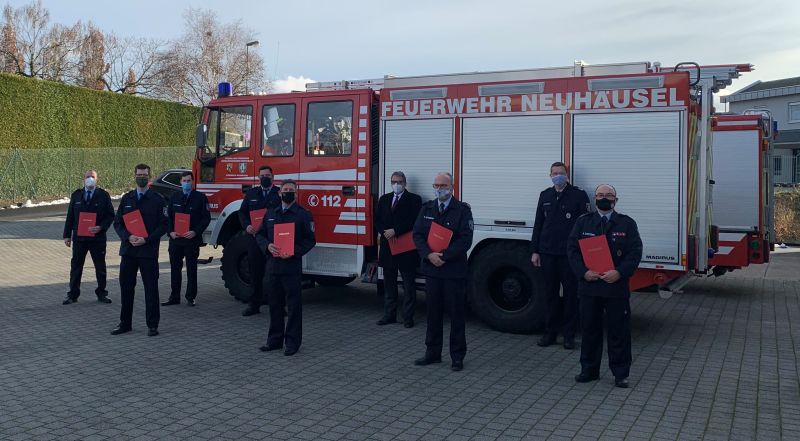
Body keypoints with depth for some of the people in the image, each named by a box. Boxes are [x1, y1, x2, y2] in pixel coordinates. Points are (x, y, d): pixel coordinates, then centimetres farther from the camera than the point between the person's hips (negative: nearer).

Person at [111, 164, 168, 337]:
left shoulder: (158, 200, 0)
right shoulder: (126, 198, 11)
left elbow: (164, 225, -4)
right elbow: (117, 222, 9)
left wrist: (146, 240, -15)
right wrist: (128, 237, -10)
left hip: (149, 251, -4)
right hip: (128, 250, 4)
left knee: (151, 288, 1)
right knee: (126, 287, 9)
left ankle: (152, 325, 11)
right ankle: (125, 323, 20)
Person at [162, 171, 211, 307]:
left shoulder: (200, 198, 0)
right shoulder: (174, 198, 10)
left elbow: (206, 217, -4)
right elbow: (168, 216, 12)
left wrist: (195, 232, -14)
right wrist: (171, 232, -4)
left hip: (192, 240, -3)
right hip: (175, 239, 3)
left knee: (191, 270, 4)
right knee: (175, 269, 7)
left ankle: (190, 297, 13)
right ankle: (174, 297, 14)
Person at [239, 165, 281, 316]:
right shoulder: (251, 194, 14)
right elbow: (242, 212, 14)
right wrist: (247, 226, -4)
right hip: (255, 238, 3)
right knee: (255, 273, 8)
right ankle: (254, 304, 17)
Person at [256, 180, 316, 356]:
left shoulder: (303, 214, 0)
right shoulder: (271, 214, 15)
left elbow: (310, 240, -4)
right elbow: (260, 234, 15)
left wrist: (294, 252, -17)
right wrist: (268, 245, -6)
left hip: (292, 266, -5)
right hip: (273, 265, 5)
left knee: (294, 305, 0)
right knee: (275, 304, 12)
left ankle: (292, 342, 8)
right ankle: (275, 339, 22)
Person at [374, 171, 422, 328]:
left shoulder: (414, 199, -1)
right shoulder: (384, 199, 14)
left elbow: (413, 221, -13)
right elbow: (377, 220, 9)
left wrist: (395, 231, -17)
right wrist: (385, 233, -9)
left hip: (406, 248, -5)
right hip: (387, 247, 5)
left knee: (409, 285, 2)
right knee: (389, 284, 12)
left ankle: (408, 317, 8)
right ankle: (389, 314, 21)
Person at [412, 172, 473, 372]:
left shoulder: (462, 210, -4)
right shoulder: (427, 209, 10)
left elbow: (465, 239, -12)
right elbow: (417, 235, 4)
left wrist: (444, 257, -16)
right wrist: (429, 254, -12)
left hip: (454, 271, -4)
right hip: (431, 269, 4)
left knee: (456, 314, 2)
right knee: (433, 312, 11)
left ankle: (457, 356, 11)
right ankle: (433, 353, 21)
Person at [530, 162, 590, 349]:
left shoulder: (579, 195, -1)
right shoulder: (545, 196, 13)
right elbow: (538, 225, 14)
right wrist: (535, 251, 9)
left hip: (570, 254, -4)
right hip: (547, 253, 4)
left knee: (571, 293, 3)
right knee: (550, 293, 9)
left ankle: (569, 335, 12)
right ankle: (550, 332, 18)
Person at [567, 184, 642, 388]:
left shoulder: (627, 224, 4)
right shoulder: (583, 222, 8)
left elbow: (635, 252, -2)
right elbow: (572, 249, 3)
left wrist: (619, 272, -17)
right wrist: (584, 272, -12)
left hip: (617, 287, -1)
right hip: (589, 286, 2)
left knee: (619, 331, 4)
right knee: (590, 329, 10)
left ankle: (620, 373, 16)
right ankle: (589, 370, 22)